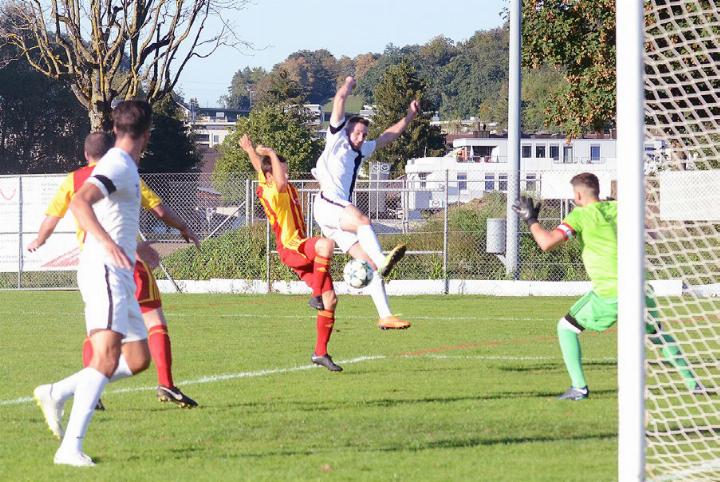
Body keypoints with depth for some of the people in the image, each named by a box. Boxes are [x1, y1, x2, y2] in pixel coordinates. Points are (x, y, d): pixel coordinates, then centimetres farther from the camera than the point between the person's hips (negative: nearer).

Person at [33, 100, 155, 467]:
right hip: (104, 271, -10)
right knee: (107, 357, -22)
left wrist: (138, 247, 54)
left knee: (137, 359, 12)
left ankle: (57, 394, 11)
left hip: (119, 276, 10)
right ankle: (71, 447, -30)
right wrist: (108, 243, -42)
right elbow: (79, 202, -29)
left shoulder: (125, 167, 19)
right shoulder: (117, 165, -12)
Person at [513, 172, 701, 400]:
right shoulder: (620, 208, 11)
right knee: (658, 335, 25)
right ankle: (692, 382, 21)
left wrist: (531, 220, 4)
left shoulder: (580, 215, -3)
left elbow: (547, 243, -12)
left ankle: (579, 388, 1)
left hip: (609, 294, -5)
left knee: (566, 327, 12)